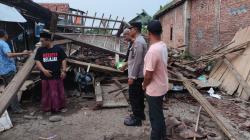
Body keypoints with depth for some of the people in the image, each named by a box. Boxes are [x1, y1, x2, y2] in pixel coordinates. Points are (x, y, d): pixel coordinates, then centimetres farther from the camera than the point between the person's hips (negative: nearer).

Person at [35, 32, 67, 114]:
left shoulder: (58, 49, 1)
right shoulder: (40, 50, 5)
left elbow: (63, 60, 2)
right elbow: (37, 62, 0)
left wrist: (63, 71, -8)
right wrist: (44, 70, -15)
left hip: (57, 75, 0)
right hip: (45, 76, 1)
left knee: (59, 92, 8)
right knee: (47, 93, 6)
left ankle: (61, 107, 24)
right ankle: (47, 109, 20)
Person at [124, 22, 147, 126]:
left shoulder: (138, 42, -22)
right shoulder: (140, 40, 12)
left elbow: (137, 61, -24)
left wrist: (132, 76, -21)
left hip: (136, 75, -10)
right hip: (140, 74, 10)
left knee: (133, 96, 1)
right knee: (139, 95, 20)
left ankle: (136, 119, 13)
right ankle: (140, 114, 34)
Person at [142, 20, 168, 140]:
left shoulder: (153, 50, -29)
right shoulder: (163, 46, 1)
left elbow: (148, 75, -25)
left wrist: (144, 85, -6)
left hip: (154, 90, -9)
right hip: (161, 86, 9)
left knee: (155, 117, 8)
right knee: (159, 114, 24)